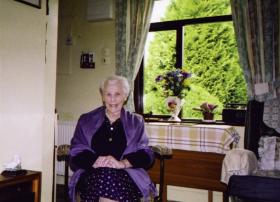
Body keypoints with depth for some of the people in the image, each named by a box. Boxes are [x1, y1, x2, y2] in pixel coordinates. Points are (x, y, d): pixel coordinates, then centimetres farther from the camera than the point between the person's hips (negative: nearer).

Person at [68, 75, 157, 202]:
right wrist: (94, 161, -15)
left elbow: (146, 155, 6)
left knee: (115, 183, -36)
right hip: (92, 174, 1)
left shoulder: (136, 122, 17)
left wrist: (122, 163, -15)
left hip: (126, 175, -1)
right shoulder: (86, 120, 18)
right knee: (103, 180, -35)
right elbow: (76, 153, 8)